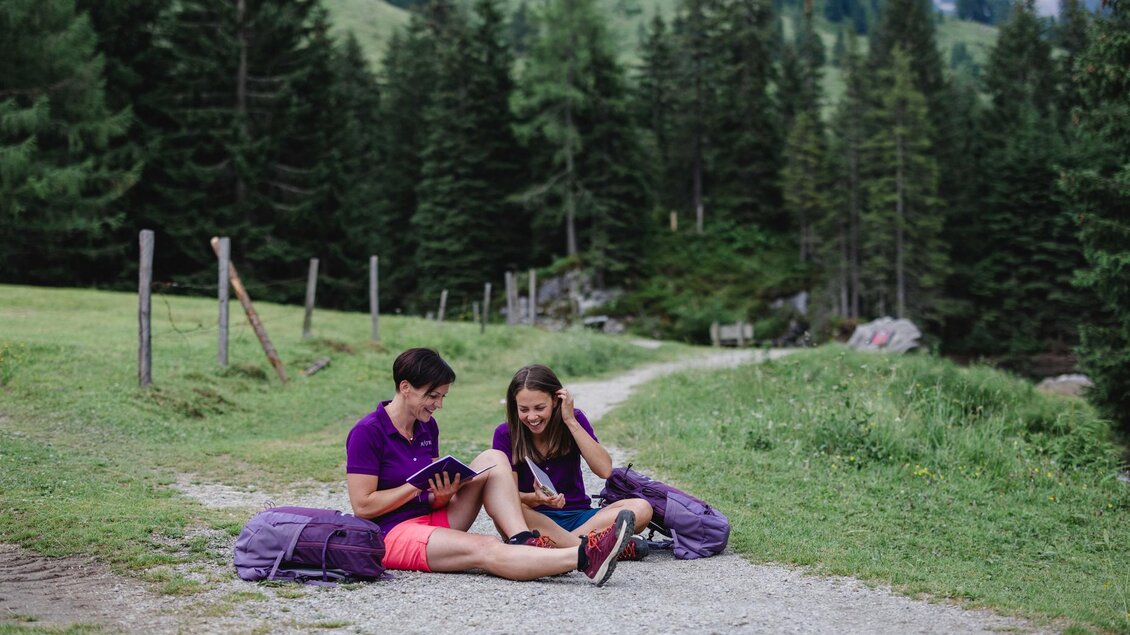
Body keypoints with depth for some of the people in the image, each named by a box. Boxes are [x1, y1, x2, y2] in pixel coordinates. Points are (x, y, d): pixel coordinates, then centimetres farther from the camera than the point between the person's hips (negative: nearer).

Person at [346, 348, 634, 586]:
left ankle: (524, 542, -25)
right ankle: (583, 558, -49)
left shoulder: (427, 426, 11)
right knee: (487, 549, -33)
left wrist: (442, 495, -10)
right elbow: (362, 506, -18)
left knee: (492, 459, -6)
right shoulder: (367, 432, -13)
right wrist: (418, 485, -17)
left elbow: (432, 501, 14)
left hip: (431, 520, 9)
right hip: (393, 534, -8)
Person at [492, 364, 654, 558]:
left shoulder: (574, 420, 0)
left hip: (578, 517, 2)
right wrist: (537, 498, -32)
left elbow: (604, 470, -12)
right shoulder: (505, 434, -5)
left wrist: (570, 421, -14)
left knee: (642, 508, -23)